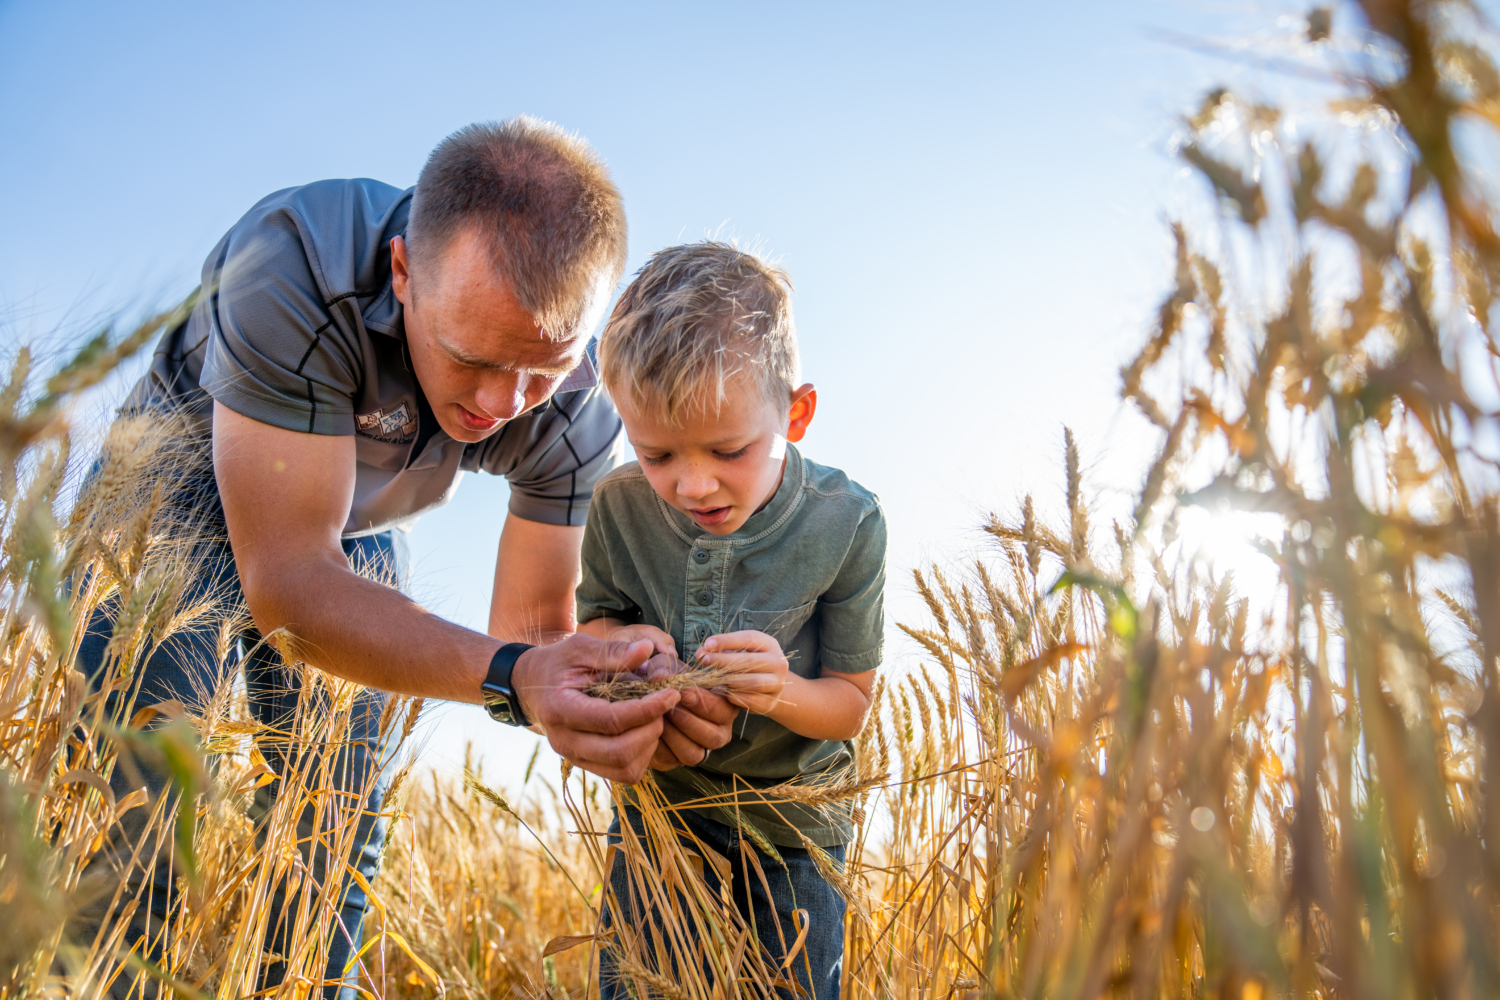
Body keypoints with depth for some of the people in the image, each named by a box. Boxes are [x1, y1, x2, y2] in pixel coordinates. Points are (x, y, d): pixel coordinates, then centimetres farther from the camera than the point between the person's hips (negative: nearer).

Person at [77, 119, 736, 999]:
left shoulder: (577, 407, -25)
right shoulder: (297, 264, -39)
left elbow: (536, 624, -18)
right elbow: (286, 578, -40)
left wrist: (645, 703, -40)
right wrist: (510, 675, -53)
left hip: (357, 541, 3)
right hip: (184, 492, -3)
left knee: (331, 841, 0)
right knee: (128, 811, -16)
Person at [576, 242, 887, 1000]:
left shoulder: (845, 523, -22)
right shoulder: (620, 505, -17)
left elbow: (851, 703, -13)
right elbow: (592, 622, 2)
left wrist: (780, 692, -35)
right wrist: (617, 641, -23)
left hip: (793, 818, 0)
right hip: (662, 797, 1)